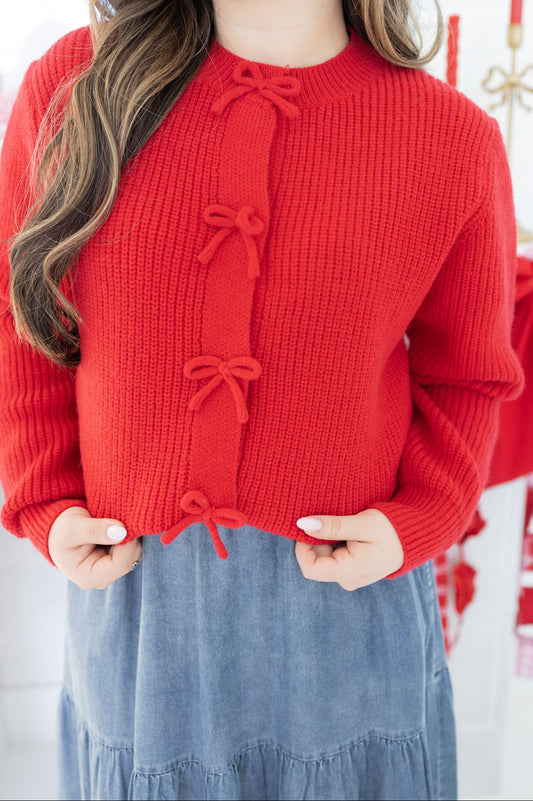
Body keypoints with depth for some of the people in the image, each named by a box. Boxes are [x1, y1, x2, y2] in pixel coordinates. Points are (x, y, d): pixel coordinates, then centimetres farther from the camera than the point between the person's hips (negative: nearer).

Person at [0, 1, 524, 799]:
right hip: (132, 584, 2)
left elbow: (466, 376, 4)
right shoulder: (67, 90, -4)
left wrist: (417, 522, -10)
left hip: (346, 581, 0)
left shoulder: (455, 142, -7)